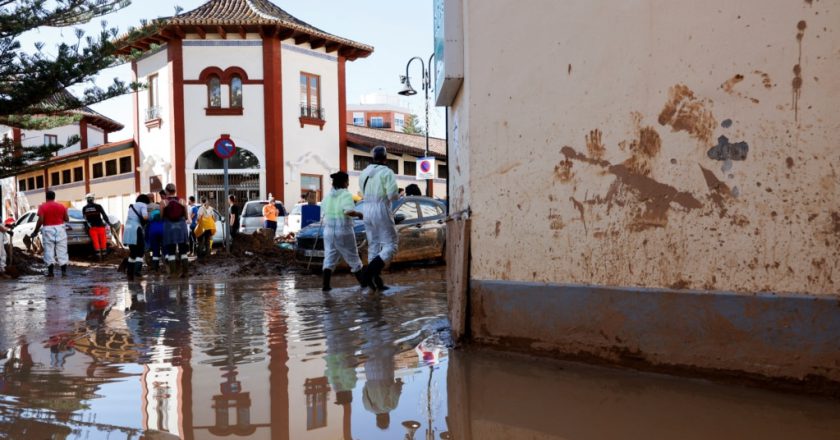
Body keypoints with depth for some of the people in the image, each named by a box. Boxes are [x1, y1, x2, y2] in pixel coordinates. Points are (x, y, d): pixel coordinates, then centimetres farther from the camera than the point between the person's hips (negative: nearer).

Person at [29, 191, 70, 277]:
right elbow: (67, 219, 7)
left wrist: (35, 232, -3)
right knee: (62, 251, 4)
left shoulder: (42, 207, -3)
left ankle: (51, 271, -1)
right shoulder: (61, 206, 6)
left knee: (49, 250, 2)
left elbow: (40, 220, -11)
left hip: (48, 229, -2)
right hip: (60, 228, 2)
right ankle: (64, 271, 1)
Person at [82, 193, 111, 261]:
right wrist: (108, 223, 5)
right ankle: (103, 254, 8)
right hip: (100, 225, -2)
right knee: (103, 240, 7)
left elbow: (85, 218, 10)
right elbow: (104, 215, -4)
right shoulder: (98, 206, -6)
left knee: (95, 241, 3)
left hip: (91, 227, 2)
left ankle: (98, 255, -3)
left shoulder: (84, 208, 4)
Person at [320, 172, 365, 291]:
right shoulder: (345, 195, -8)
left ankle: (326, 285, -6)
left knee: (329, 257, 5)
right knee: (352, 257, 7)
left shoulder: (327, 196, 11)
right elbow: (349, 211, -25)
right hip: (343, 230, -5)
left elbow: (323, 217, 13)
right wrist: (359, 214, -8)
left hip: (328, 230, 5)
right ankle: (363, 282, 17)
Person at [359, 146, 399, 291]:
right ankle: (369, 272, -19)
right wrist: (396, 195, 4)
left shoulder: (364, 173, 10)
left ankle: (377, 282, 12)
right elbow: (393, 194, -18)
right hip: (382, 211, -7)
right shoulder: (387, 172, -11)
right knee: (390, 246, -1)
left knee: (373, 246, 13)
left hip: (367, 210, 7)